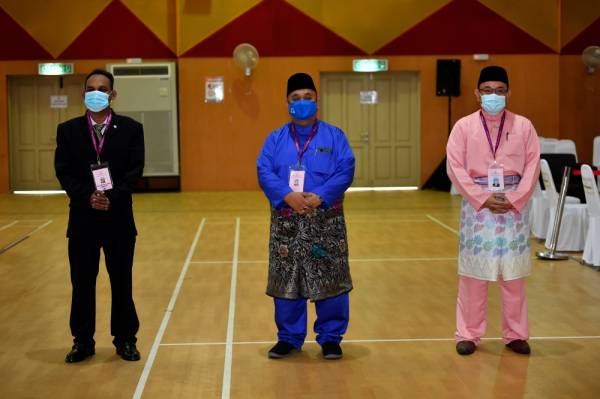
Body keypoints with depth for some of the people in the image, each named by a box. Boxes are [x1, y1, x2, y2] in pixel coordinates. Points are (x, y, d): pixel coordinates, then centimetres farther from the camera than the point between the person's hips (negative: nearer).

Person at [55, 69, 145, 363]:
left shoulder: (130, 128, 2)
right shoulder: (68, 130, 5)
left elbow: (134, 170, -5)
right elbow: (64, 172, -2)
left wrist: (112, 198, -18)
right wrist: (87, 197, -17)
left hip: (119, 218, -1)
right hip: (82, 218, 1)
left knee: (122, 282, 8)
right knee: (82, 283, 8)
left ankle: (125, 339, 20)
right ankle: (83, 341, 20)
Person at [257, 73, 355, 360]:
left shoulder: (334, 136, 4)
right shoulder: (275, 139, 8)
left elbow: (346, 171, -7)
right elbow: (264, 171, -4)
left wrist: (319, 196, -21)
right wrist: (287, 195, -22)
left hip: (326, 222, -1)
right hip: (286, 223, 2)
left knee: (330, 281, 2)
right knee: (286, 281, 7)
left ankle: (330, 337, 16)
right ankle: (289, 338, 20)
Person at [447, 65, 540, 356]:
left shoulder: (523, 126, 3)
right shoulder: (464, 126, 0)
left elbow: (533, 165, 0)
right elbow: (455, 167, -4)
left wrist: (514, 199, -11)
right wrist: (483, 198, -12)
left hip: (514, 205, 1)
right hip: (477, 204, -1)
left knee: (514, 275, 7)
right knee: (473, 273, 3)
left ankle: (515, 334, 18)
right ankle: (469, 334, 13)